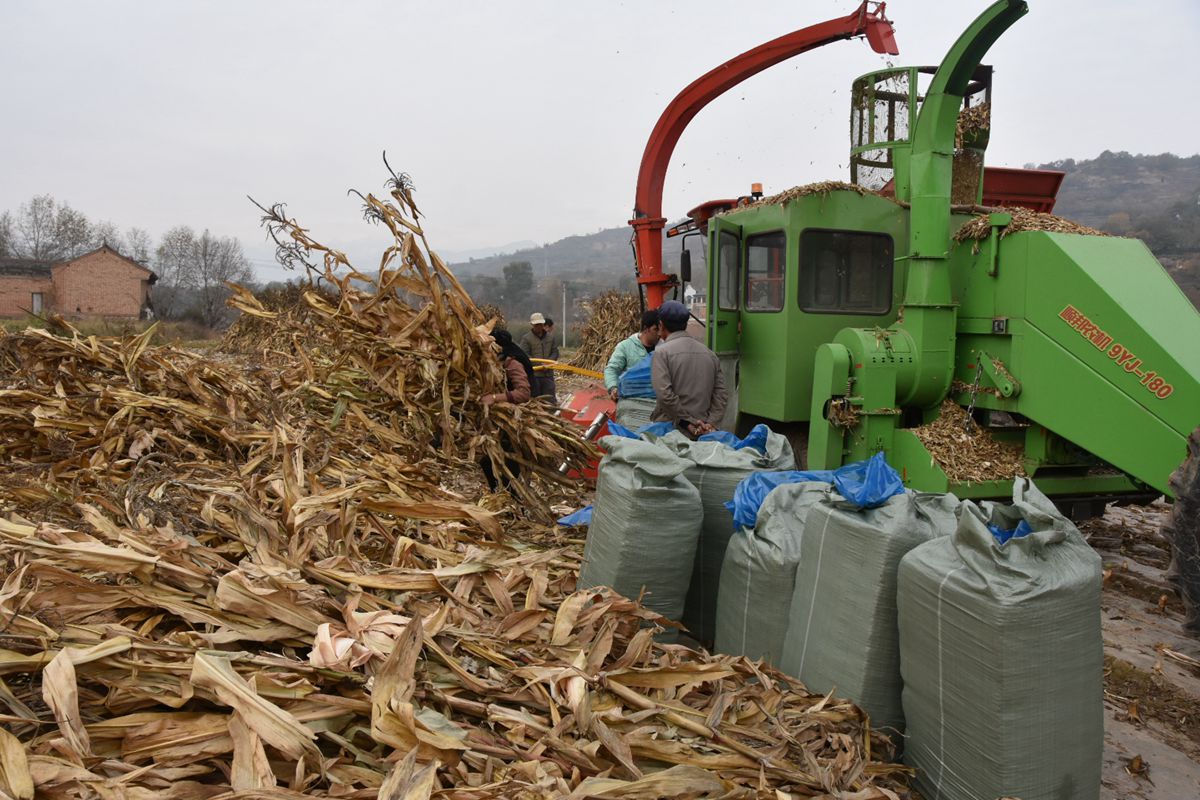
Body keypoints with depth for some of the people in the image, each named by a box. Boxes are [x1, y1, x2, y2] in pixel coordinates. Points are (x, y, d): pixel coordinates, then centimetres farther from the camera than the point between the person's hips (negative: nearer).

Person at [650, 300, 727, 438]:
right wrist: (711, 423, -1)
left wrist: (687, 422, -11)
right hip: (703, 432, 5)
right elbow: (722, 394, 4)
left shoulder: (662, 352, -6)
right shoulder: (709, 353, 11)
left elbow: (664, 394, -16)